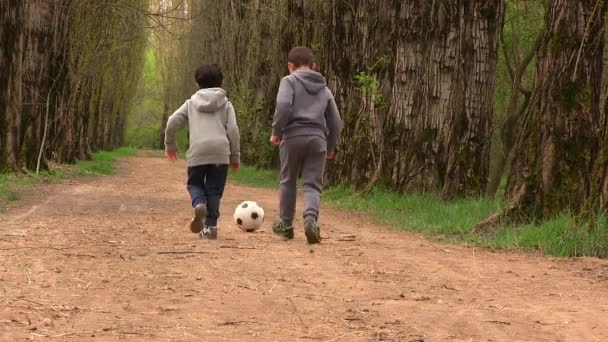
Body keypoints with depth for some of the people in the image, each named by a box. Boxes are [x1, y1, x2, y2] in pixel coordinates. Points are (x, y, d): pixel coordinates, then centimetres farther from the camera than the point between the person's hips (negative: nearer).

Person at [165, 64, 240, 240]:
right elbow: (233, 130, 3)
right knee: (214, 189, 8)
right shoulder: (226, 104, 12)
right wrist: (236, 156, 9)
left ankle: (199, 204, -15)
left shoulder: (192, 102, 15)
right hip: (220, 152, 0)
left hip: (197, 152, 0)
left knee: (195, 184, 17)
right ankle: (211, 226, 0)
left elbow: (172, 122, 6)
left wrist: (170, 145, 20)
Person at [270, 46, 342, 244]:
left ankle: (286, 225, 24)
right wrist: (331, 147, 30)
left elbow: (283, 105, -15)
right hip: (318, 139, 3)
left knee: (288, 181, 14)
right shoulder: (324, 89, 18)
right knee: (312, 185, 1)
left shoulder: (290, 81, 3)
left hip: (293, 137, -3)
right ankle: (311, 219, -25)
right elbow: (335, 122, 19)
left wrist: (276, 131, -5)